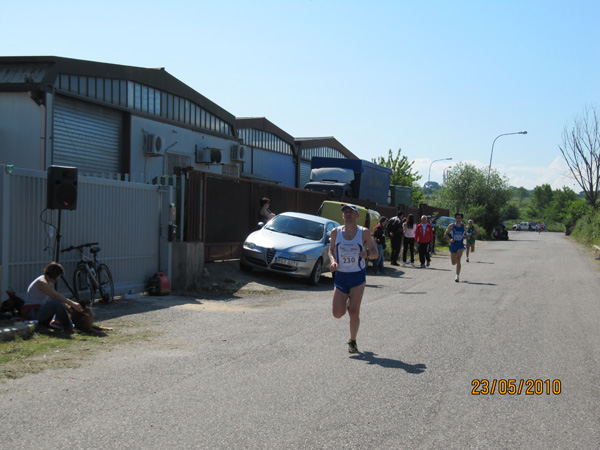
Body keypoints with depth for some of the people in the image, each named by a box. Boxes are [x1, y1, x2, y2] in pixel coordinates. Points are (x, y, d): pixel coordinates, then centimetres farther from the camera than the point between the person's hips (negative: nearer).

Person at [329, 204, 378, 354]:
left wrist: (367, 254, -24)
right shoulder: (335, 232, 1)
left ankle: (353, 341, 15)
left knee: (354, 312, -6)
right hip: (340, 276, 2)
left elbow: (375, 253, 0)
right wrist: (333, 261, -8)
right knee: (337, 313, -3)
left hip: (358, 276, -2)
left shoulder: (364, 232, -4)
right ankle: (348, 302, 32)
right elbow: (331, 250, 14)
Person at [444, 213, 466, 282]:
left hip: (460, 245, 0)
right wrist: (450, 239, -16)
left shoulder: (463, 226, 3)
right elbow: (445, 234, 1)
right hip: (453, 245, 0)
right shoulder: (451, 226, -4)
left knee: (458, 260, -18)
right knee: (453, 263, 8)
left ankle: (457, 276, -17)